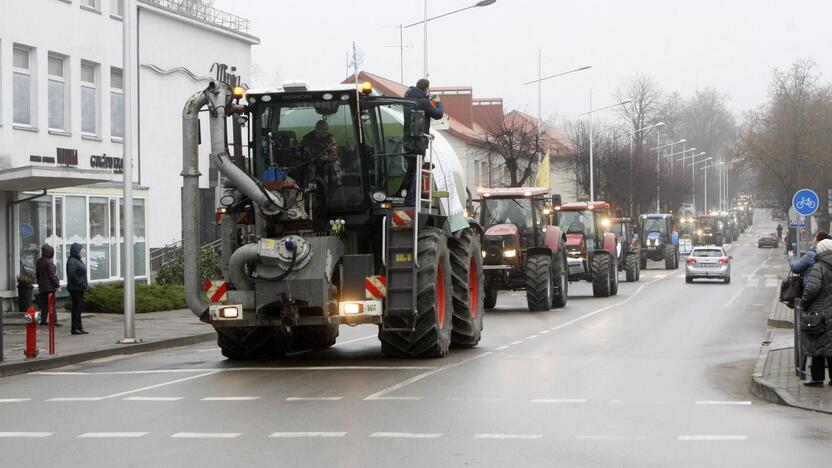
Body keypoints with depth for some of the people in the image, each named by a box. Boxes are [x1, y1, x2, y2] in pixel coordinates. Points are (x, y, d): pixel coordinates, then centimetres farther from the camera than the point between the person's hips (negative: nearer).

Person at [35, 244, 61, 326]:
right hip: (49, 286, -8)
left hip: (42, 286, 8)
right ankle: (54, 320, -8)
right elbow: (52, 275, -17)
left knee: (45, 304, 13)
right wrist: (57, 286, -12)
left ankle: (43, 320, 15)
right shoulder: (49, 262, -16)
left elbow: (37, 275, 17)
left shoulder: (39, 262, 10)